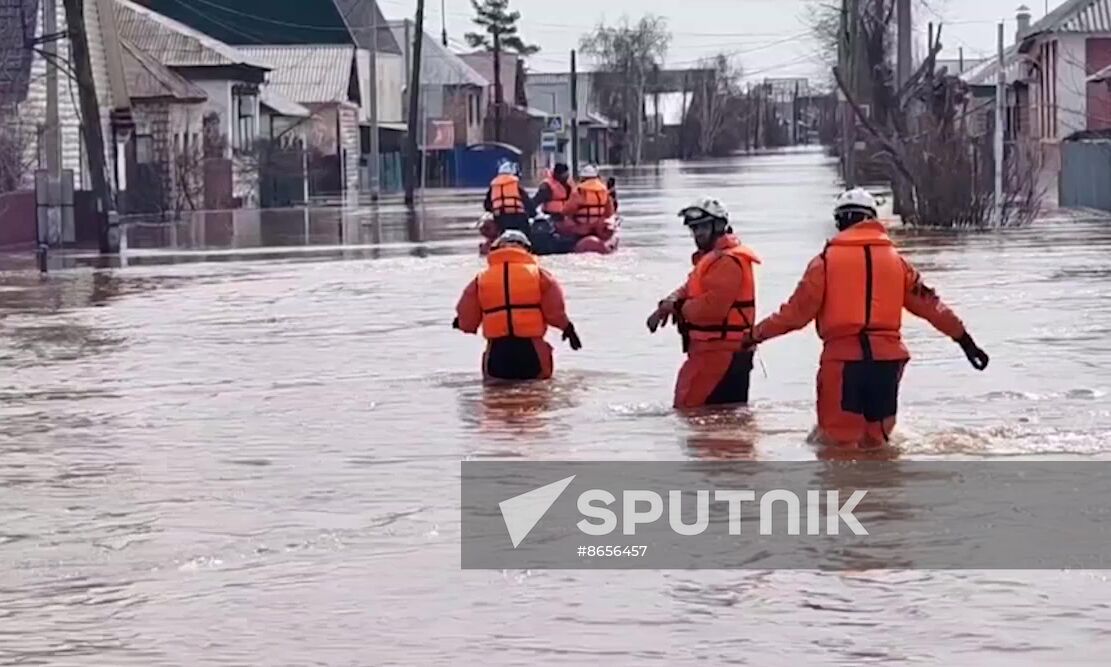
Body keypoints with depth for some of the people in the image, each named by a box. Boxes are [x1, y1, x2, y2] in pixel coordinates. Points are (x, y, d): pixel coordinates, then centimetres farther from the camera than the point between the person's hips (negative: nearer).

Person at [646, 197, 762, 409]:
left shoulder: (728, 261, -17)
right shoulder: (710, 258, 21)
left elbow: (712, 306, -26)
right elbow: (690, 290, 21)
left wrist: (678, 307, -12)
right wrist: (669, 304, -1)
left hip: (719, 354, -11)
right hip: (716, 351, 11)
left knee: (689, 408, -14)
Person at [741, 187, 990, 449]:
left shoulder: (826, 261, 2)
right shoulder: (895, 260, 12)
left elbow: (797, 312, 1)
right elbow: (929, 304, 15)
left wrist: (756, 335, 13)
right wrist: (964, 339, 23)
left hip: (843, 358, -3)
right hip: (887, 358, 3)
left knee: (838, 441, 0)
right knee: (875, 441, 15)